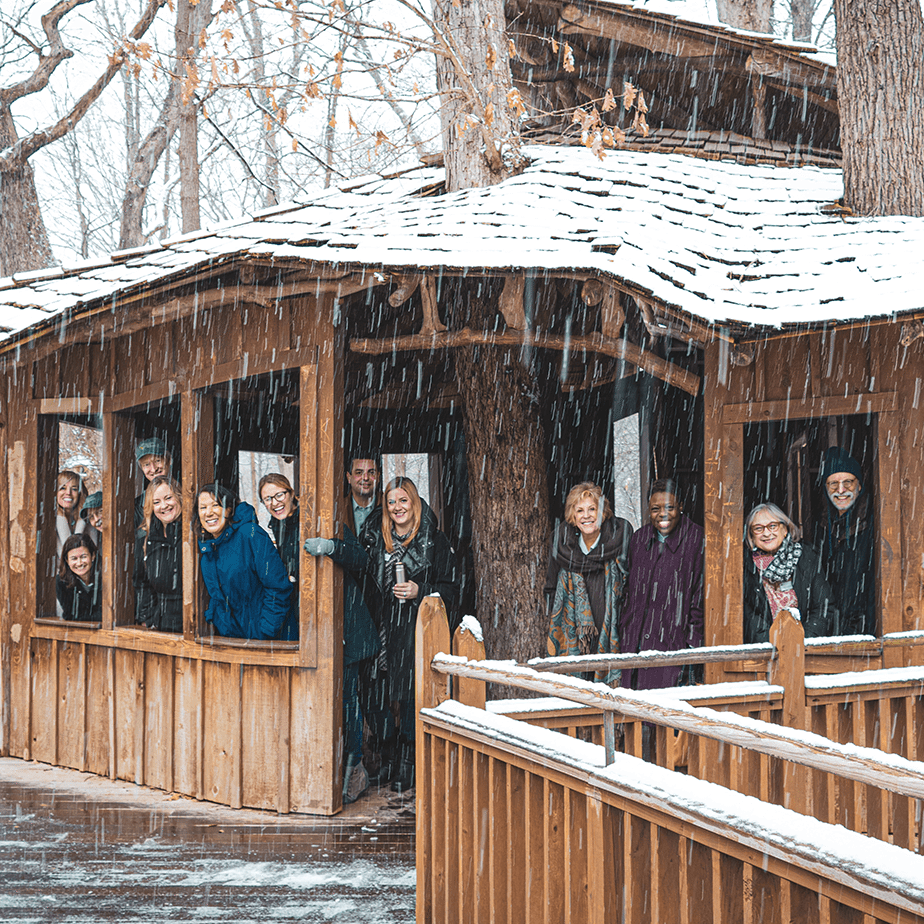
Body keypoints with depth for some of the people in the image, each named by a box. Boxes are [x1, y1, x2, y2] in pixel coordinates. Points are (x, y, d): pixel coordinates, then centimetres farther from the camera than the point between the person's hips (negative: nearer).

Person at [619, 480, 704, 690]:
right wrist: (624, 638, 15)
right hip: (636, 641, 5)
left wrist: (692, 643, -7)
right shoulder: (639, 540, 11)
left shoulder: (697, 540, -5)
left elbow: (700, 594, -4)